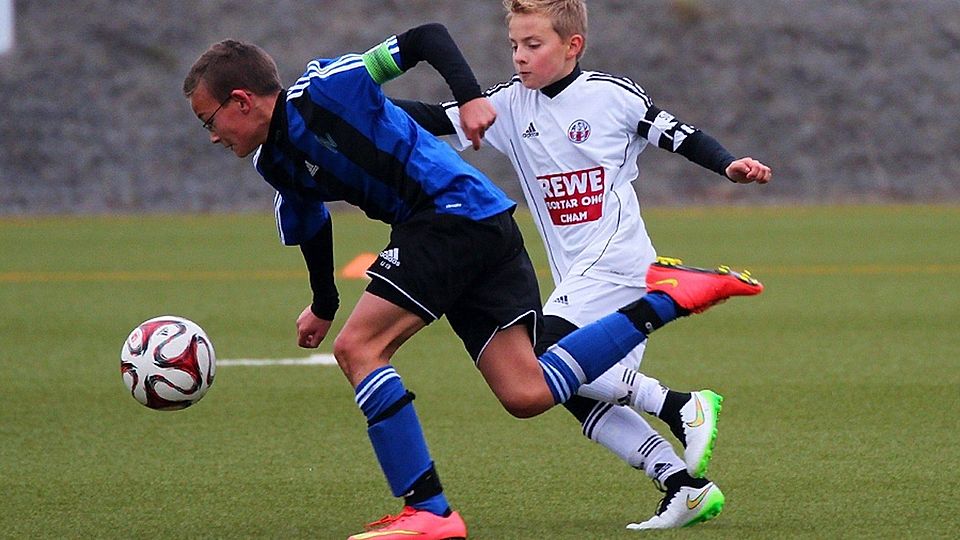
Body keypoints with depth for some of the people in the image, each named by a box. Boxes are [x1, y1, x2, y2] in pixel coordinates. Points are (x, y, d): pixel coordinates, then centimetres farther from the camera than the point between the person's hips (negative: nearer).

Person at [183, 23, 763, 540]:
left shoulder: (322, 88, -11)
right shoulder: (276, 163, 15)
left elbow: (427, 37, -11)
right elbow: (309, 228, 33)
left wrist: (471, 96, -24)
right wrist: (323, 306, 44)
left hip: (455, 208, -9)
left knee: (358, 348, -13)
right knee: (527, 394, -1)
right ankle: (670, 297, 8)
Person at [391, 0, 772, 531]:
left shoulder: (612, 95, -4)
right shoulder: (510, 104, 9)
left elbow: (679, 136, 0)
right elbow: (436, 119, 7)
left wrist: (729, 165, -15)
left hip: (616, 262, -7)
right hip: (576, 279, 7)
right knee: (580, 395, 1)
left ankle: (680, 406, -17)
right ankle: (685, 486, 2)